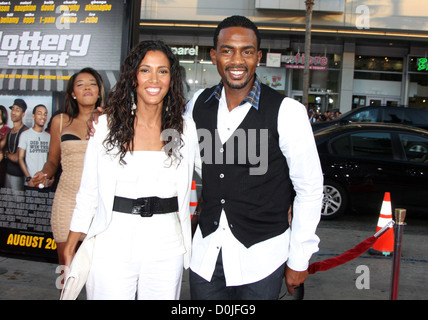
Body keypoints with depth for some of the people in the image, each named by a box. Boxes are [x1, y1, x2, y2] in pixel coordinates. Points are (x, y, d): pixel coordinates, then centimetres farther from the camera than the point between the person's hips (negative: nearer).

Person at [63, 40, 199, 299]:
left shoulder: (185, 129, 3)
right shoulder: (107, 124, 0)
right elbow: (89, 191, 3)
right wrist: (70, 247, 2)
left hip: (166, 247, 1)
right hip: (113, 244, -1)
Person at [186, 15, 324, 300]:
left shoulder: (287, 111, -13)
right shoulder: (198, 104, 0)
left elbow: (310, 189, -8)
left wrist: (299, 260, -5)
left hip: (261, 257, -3)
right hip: (205, 252, 4)